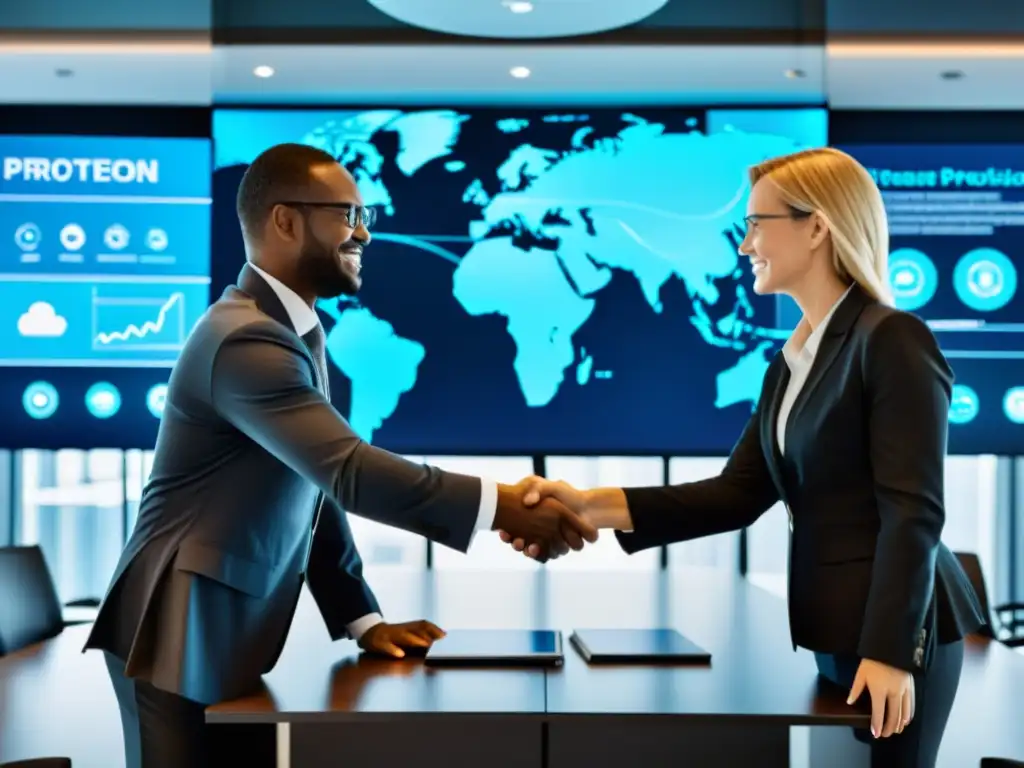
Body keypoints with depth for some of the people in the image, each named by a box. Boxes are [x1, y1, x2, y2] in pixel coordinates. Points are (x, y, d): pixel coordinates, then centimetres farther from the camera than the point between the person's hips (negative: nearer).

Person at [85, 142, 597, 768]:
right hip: (183, 633, -9)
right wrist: (502, 506, -31)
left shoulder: (293, 330, 11)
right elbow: (349, 470, -31)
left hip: (228, 629, 9)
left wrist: (363, 619, 6)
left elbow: (320, 486, 11)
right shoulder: (247, 340, -21)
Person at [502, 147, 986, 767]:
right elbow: (739, 494, 4)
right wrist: (592, 506, -5)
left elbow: (913, 510, -17)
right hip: (835, 627, 8)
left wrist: (889, 647, -20)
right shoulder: (791, 361, 12)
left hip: (895, 628, -8)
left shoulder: (893, 340, -12)